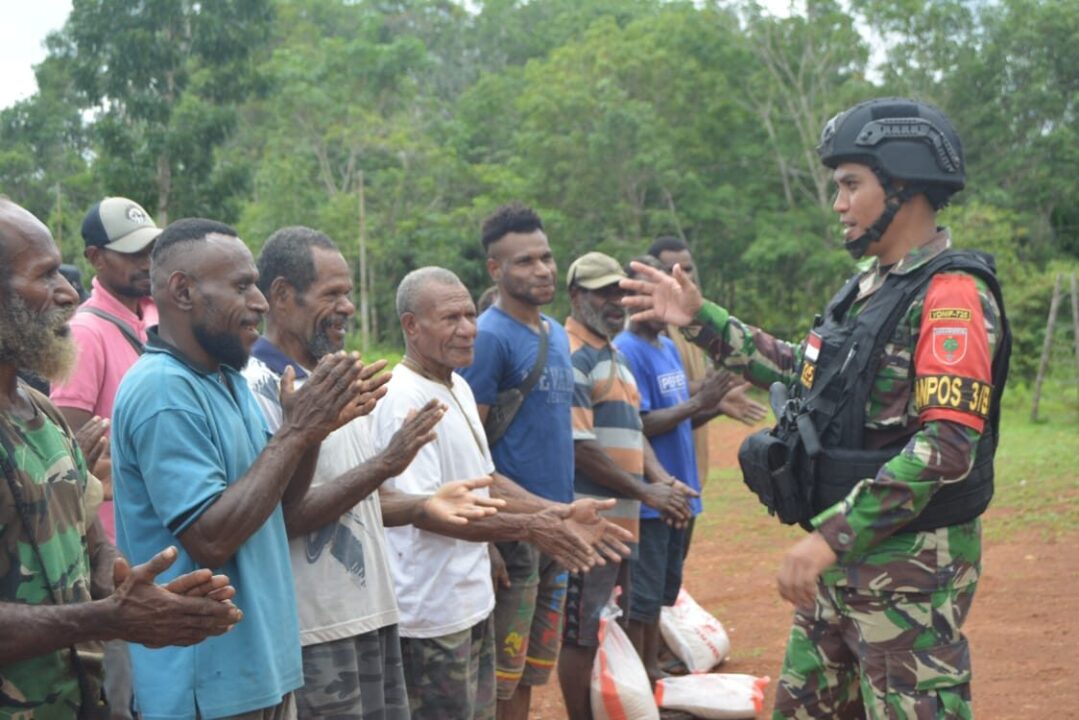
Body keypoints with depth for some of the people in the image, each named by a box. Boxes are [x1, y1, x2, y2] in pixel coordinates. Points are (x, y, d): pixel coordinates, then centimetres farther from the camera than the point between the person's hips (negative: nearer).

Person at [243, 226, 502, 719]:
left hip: (373, 613, 8)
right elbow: (281, 517, -21)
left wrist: (422, 507, 1)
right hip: (315, 630, -8)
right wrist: (384, 465, -23)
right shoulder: (255, 390, -16)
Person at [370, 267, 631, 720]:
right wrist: (528, 528, -25)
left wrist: (560, 513, 5)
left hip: (472, 599, 9)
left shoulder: (458, 388, 10)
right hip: (431, 612, -9)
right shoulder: (406, 401, -20)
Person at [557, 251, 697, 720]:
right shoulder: (571, 356, -13)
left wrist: (662, 479, 1)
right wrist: (647, 493, -17)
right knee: (581, 636, 0)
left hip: (624, 519, 10)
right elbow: (578, 449, -20)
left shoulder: (615, 356, 18)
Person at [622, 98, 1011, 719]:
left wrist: (831, 535, -27)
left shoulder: (951, 294, -17)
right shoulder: (872, 287, 13)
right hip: (846, 556, 9)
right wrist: (702, 320, 20)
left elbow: (947, 447, -26)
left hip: (911, 565, -9)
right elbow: (803, 370, 25)